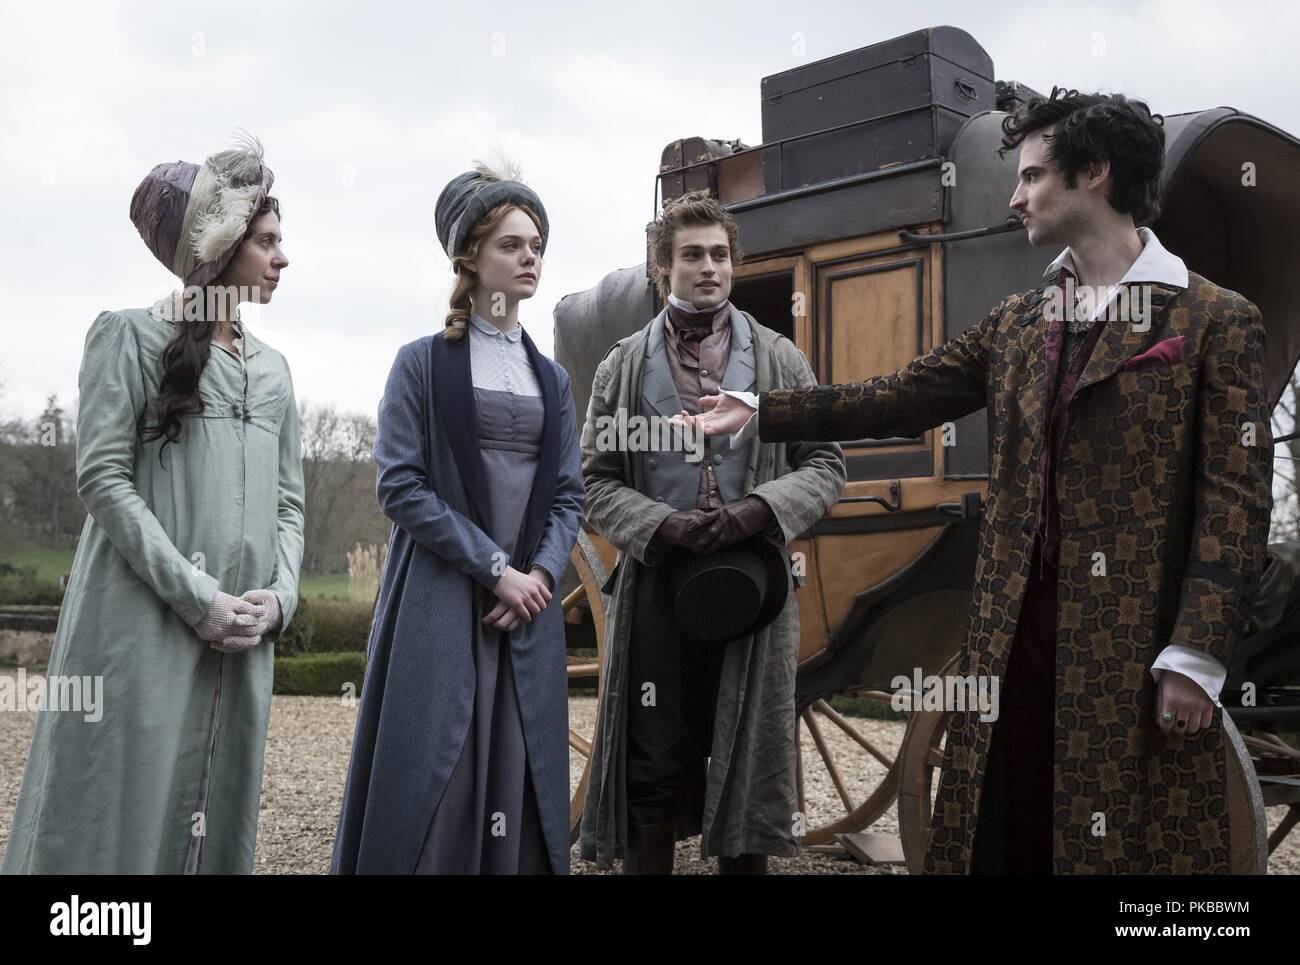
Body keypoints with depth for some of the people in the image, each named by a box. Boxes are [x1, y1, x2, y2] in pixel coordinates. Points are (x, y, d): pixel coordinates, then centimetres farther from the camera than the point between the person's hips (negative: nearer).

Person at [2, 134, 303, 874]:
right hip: (145, 627, -5)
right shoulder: (132, 336, 0)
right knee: (124, 810, -3)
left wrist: (279, 596, -4)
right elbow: (102, 478, -8)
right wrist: (196, 595, -14)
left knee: (215, 817, 8)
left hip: (242, 637, 5)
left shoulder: (273, 369, 16)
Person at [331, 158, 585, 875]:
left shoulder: (551, 379, 15)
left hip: (530, 609, 4)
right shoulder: (423, 363, 1)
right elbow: (399, 486, -8)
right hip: (440, 606, -4)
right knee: (433, 784, -5)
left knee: (516, 783, 4)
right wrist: (495, 568, -12)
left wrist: (542, 574, -7)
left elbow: (568, 495, 12)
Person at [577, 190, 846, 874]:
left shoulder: (779, 360, 8)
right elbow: (596, 481, 4)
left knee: (748, 762, 8)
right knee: (652, 767, 5)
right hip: (658, 583, 0)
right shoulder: (624, 367, 7)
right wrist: (661, 525, -13)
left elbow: (826, 464, 6)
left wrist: (760, 510, -12)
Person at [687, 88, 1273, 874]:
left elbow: (1236, 501, -8)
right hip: (1013, 630, 5)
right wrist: (760, 414, 12)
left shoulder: (1216, 320, -4)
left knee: (1131, 842, 3)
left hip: (1138, 642, -5)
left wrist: (1197, 656, -14)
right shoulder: (1015, 323, 14)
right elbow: (901, 398, 16)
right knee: (1002, 835, 12)